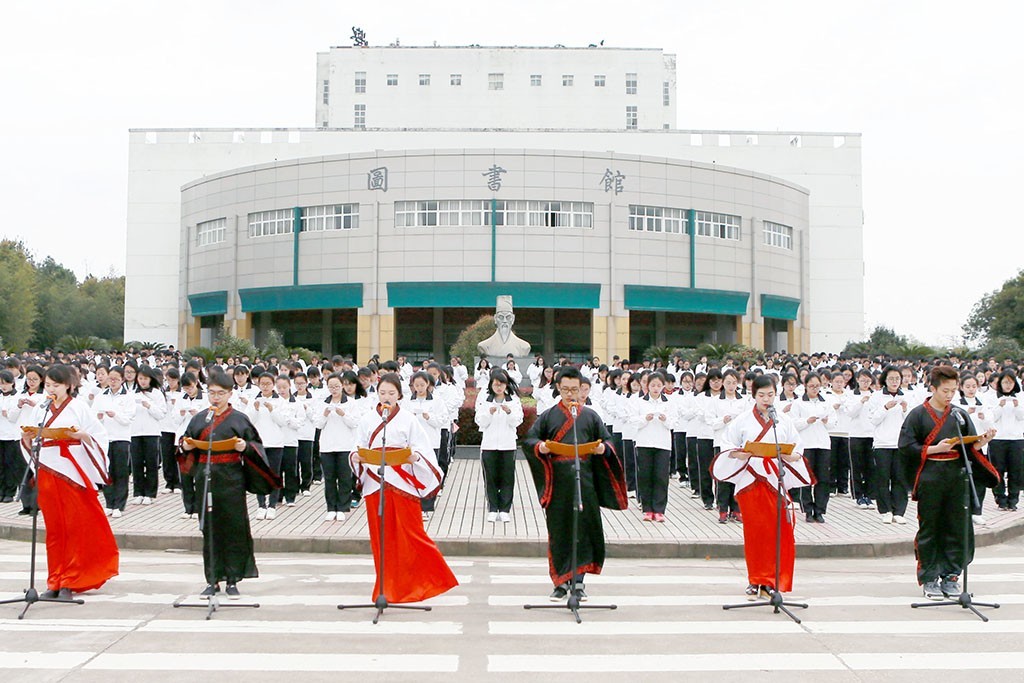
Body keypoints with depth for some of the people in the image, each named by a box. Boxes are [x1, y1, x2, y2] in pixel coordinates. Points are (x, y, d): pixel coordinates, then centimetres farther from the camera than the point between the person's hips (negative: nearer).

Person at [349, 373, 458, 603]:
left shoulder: (408, 419, 1)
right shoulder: (368, 419, 8)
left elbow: (421, 448, -2)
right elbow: (360, 446, 10)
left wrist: (415, 456, -23)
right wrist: (355, 456, -12)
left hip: (402, 483, -2)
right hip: (375, 482, 2)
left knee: (410, 533, -3)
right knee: (381, 537, 5)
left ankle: (418, 583, 11)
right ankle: (388, 586, 15)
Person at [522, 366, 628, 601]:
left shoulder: (590, 416, 13)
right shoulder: (548, 416, 10)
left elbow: (607, 439, 14)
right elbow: (528, 440, 7)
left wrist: (603, 448, -9)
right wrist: (540, 447, -14)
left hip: (584, 482, 1)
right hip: (557, 482, -1)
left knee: (585, 529, 0)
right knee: (559, 532, 1)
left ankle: (579, 582, 10)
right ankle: (561, 583, 9)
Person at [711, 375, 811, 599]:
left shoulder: (784, 421, 12)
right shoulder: (743, 420, 8)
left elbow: (797, 452, 11)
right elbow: (729, 448, 7)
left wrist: (791, 456, -12)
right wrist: (740, 455, -14)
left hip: (775, 481, 1)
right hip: (750, 480, -1)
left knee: (777, 531, -4)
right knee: (754, 531, -1)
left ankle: (769, 581, 4)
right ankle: (755, 580, 9)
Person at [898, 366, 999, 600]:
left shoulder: (960, 415, 10)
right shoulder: (917, 415, -1)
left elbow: (970, 448, 11)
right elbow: (906, 447, -7)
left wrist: (982, 442, -9)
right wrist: (935, 449, -15)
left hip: (956, 477, 3)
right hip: (929, 480, -3)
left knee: (956, 528, 4)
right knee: (929, 530, 1)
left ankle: (950, 576, 15)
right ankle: (929, 578, 9)